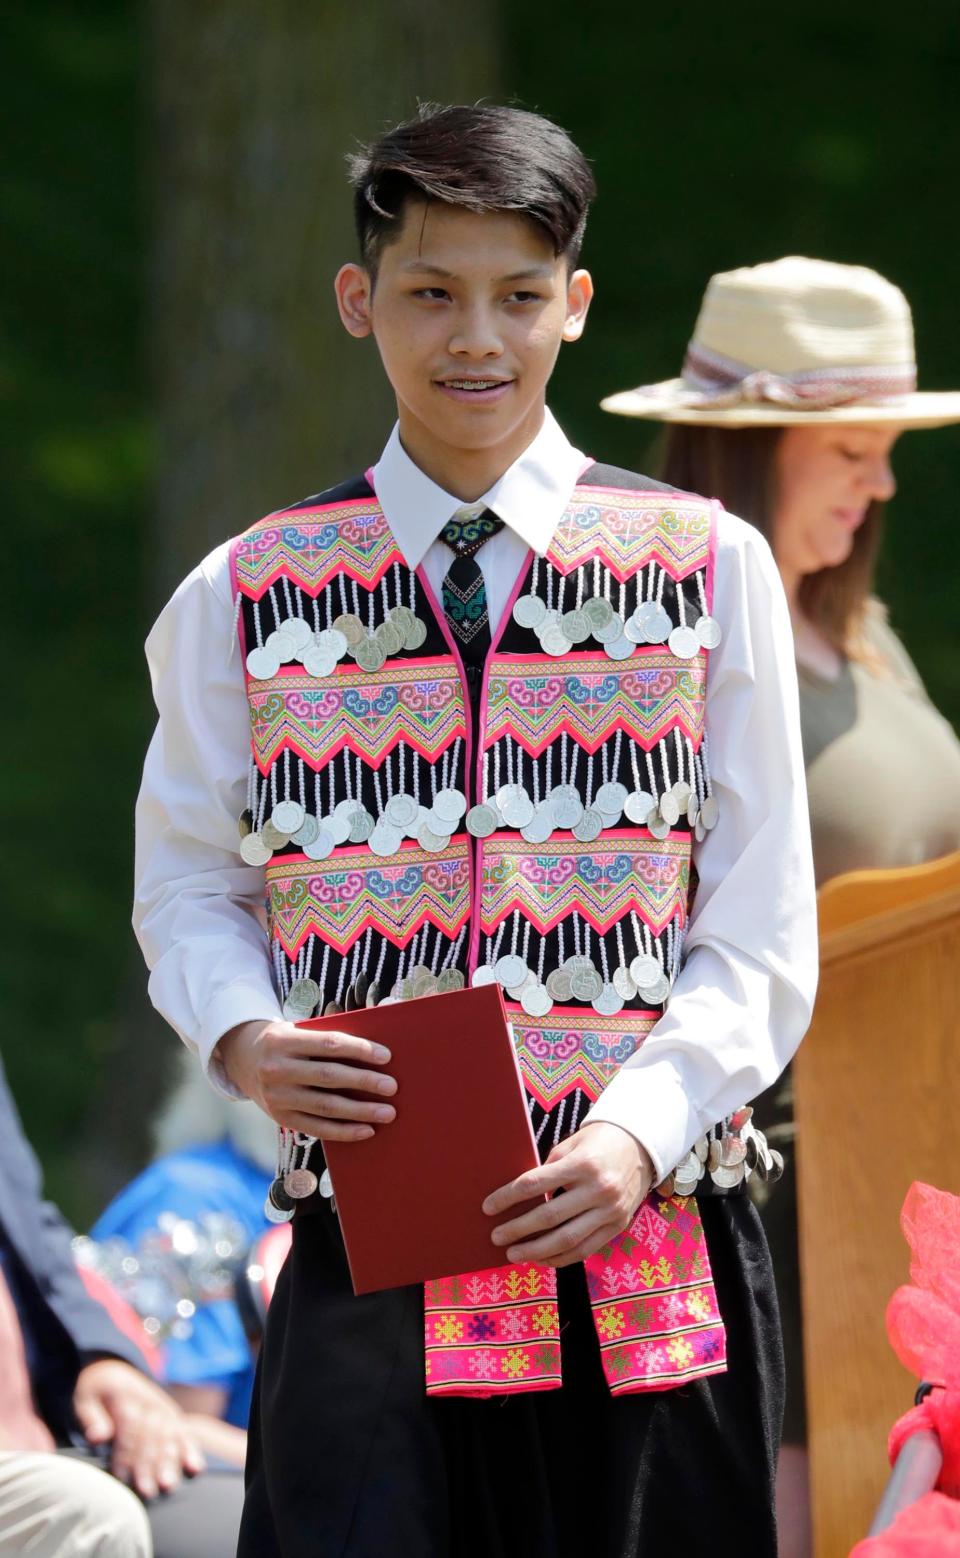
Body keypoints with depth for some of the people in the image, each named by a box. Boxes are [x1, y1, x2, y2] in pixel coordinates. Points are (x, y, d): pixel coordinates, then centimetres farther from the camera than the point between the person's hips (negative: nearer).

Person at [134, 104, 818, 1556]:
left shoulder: (709, 569, 5)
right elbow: (187, 890, 13)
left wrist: (638, 1131, -11)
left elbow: (762, 935, 3)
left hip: (643, 1231, 0)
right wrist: (246, 1038, -8)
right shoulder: (243, 600, 7)